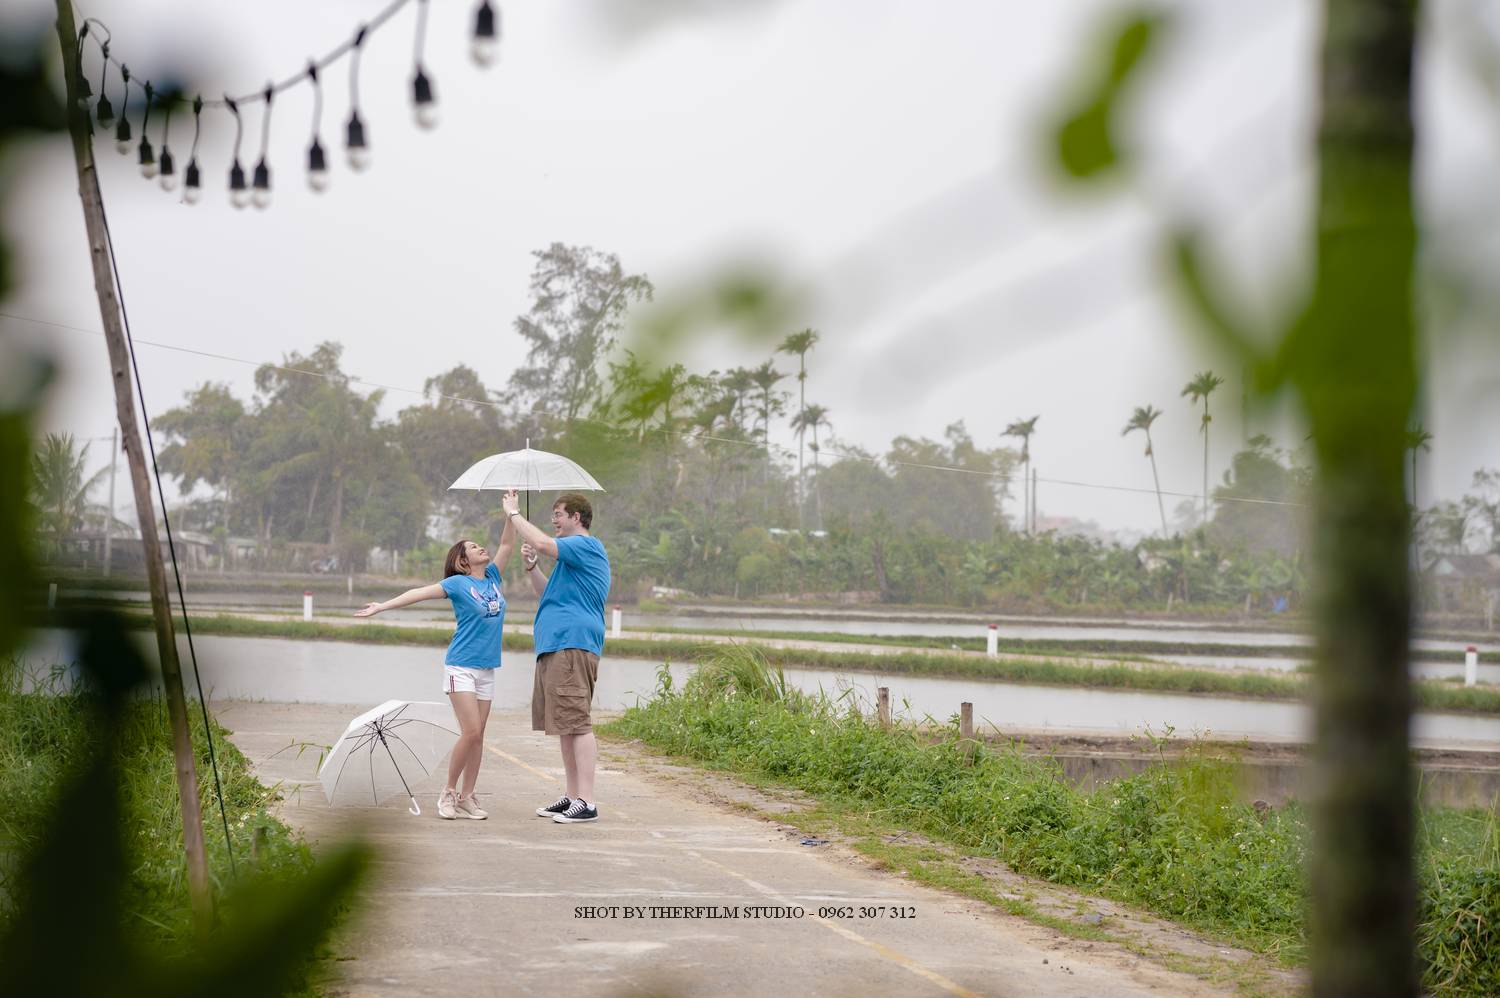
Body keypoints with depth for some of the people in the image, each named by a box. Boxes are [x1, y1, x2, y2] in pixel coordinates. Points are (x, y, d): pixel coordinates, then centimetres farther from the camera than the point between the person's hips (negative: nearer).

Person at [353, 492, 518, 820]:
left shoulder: (492, 577, 10)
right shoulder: (458, 584, -5)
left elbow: (507, 543, 11)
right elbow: (419, 593, -12)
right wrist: (383, 607, -19)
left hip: (486, 669, 5)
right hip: (461, 666, -5)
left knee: (478, 735, 4)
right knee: (471, 732, -13)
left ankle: (466, 797, 10)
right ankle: (449, 792, -1)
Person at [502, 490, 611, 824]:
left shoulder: (586, 546, -7)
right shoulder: (573, 554, 26)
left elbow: (542, 542, -20)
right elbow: (547, 593, 31)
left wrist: (513, 513, -6)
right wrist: (531, 567, 13)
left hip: (572, 646, -11)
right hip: (555, 647, 11)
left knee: (576, 723, -14)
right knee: (565, 725, 12)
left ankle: (586, 801, -17)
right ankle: (573, 795, 17)